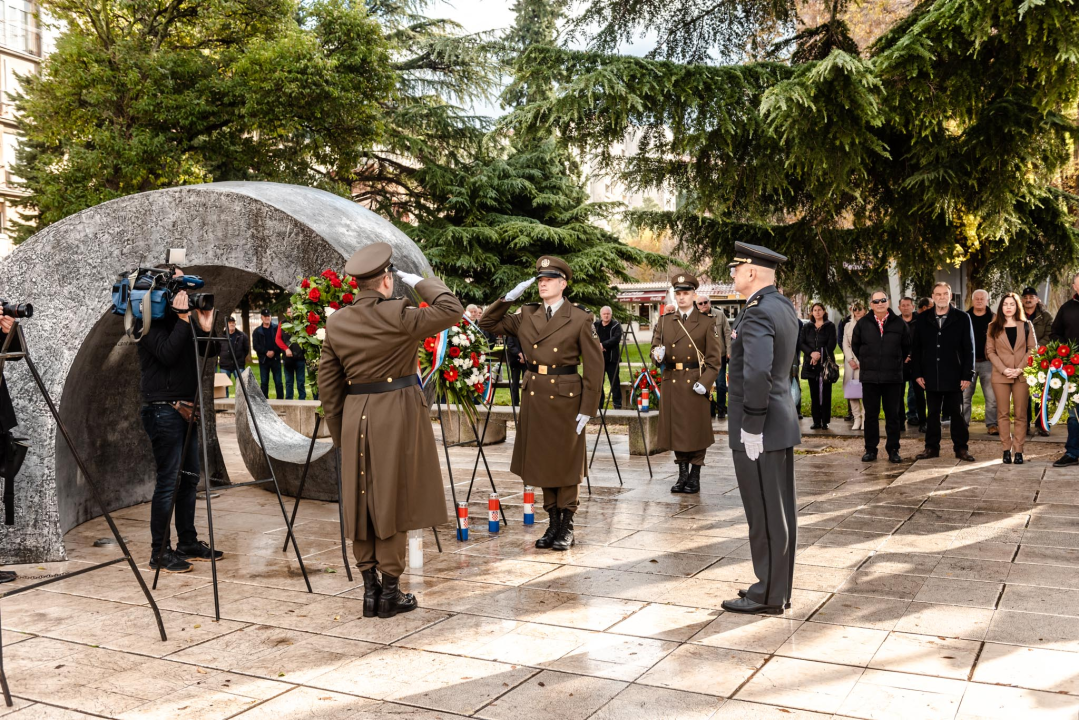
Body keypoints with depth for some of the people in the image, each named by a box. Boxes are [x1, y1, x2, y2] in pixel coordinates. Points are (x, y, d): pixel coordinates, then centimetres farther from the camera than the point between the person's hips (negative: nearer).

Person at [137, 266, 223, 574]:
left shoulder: (185, 315, 13)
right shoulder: (150, 320, -9)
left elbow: (210, 352, 11)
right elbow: (167, 353, -22)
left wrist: (205, 327, -6)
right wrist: (183, 320, -21)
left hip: (187, 408, 8)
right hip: (163, 410, -8)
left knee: (189, 478, 13)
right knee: (169, 481, -7)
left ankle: (188, 543, 23)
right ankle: (159, 553, 1)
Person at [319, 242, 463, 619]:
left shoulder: (336, 323, 4)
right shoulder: (397, 316, -13)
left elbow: (328, 384, 8)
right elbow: (452, 309, -10)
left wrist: (339, 432, 15)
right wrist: (420, 283, 1)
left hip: (355, 418, 5)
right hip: (397, 414, -5)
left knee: (362, 503, 11)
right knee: (393, 502, 2)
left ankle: (370, 589, 17)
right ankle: (390, 592, 9)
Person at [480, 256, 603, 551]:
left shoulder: (580, 319, -6)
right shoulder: (526, 315, 6)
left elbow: (594, 366, -7)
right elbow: (488, 323, 10)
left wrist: (587, 408, -11)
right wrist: (509, 297, -3)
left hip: (565, 397, -5)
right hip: (534, 396, 5)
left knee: (565, 464, 4)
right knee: (542, 462, 11)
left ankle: (567, 526, 16)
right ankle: (553, 523, 23)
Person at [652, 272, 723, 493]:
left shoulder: (707, 323, 0)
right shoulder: (664, 321, 9)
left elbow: (714, 359, -2)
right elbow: (655, 346, 8)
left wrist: (704, 382, -14)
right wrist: (657, 354, -17)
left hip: (696, 383, -3)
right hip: (672, 382, 3)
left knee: (697, 431, 1)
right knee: (676, 430, 8)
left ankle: (695, 477, 12)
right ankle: (682, 474, 21)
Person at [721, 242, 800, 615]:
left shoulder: (758, 312, -19)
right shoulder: (784, 306, 11)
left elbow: (757, 374, -30)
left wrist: (751, 428, -23)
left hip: (758, 429, -10)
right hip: (782, 423, 10)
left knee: (765, 515, 0)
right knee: (780, 512, 16)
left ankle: (768, 596, 11)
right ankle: (777, 587, 27)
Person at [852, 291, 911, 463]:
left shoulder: (899, 323, 2)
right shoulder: (863, 323, 4)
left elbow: (907, 346, 14)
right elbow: (855, 345, 17)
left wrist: (899, 362, 13)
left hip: (893, 377, 0)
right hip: (869, 376, 1)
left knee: (893, 415, 3)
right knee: (871, 414, 4)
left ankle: (893, 449, 10)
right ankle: (870, 449, 11)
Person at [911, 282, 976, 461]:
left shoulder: (962, 318, 0)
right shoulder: (923, 319, 6)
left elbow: (969, 349, -1)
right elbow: (916, 348, 8)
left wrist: (967, 375, -7)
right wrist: (917, 373, 1)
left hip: (954, 376, -2)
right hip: (931, 377, 2)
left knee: (956, 413, 5)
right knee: (932, 413, 9)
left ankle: (961, 448, 14)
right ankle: (932, 447, 16)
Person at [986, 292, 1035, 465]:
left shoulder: (1026, 325, 7)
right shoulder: (994, 327, 7)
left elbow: (1032, 349, 3)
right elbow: (990, 351, 2)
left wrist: (1019, 369, -10)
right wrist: (1003, 369, -11)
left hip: (1022, 375, 0)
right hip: (1000, 375, 0)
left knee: (1021, 414, 0)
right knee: (1002, 413, 1)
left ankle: (1018, 450, 3)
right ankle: (1006, 449, 6)